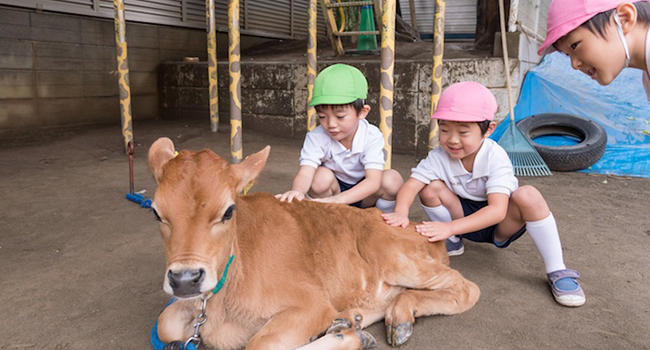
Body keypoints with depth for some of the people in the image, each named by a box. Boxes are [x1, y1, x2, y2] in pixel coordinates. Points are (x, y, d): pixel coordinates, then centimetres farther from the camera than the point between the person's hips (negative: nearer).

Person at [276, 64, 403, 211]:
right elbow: (304, 174, -36)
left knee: (392, 179, -28)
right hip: (333, 188, 0)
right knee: (321, 176, -32)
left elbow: (373, 181, -35)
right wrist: (297, 191, -62)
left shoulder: (372, 136, -24)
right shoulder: (316, 138, -23)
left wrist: (339, 199, -51)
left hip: (363, 195, 0)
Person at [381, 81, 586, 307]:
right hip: (464, 217, 3)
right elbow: (411, 185, -25)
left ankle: (557, 272, -20)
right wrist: (401, 213, -48)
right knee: (430, 188, -21)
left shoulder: (495, 157, -27)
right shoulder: (438, 157, -15)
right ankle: (451, 244, 3)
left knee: (527, 196, -34)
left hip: (500, 223, -3)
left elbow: (497, 210, -38)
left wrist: (450, 227, -50)